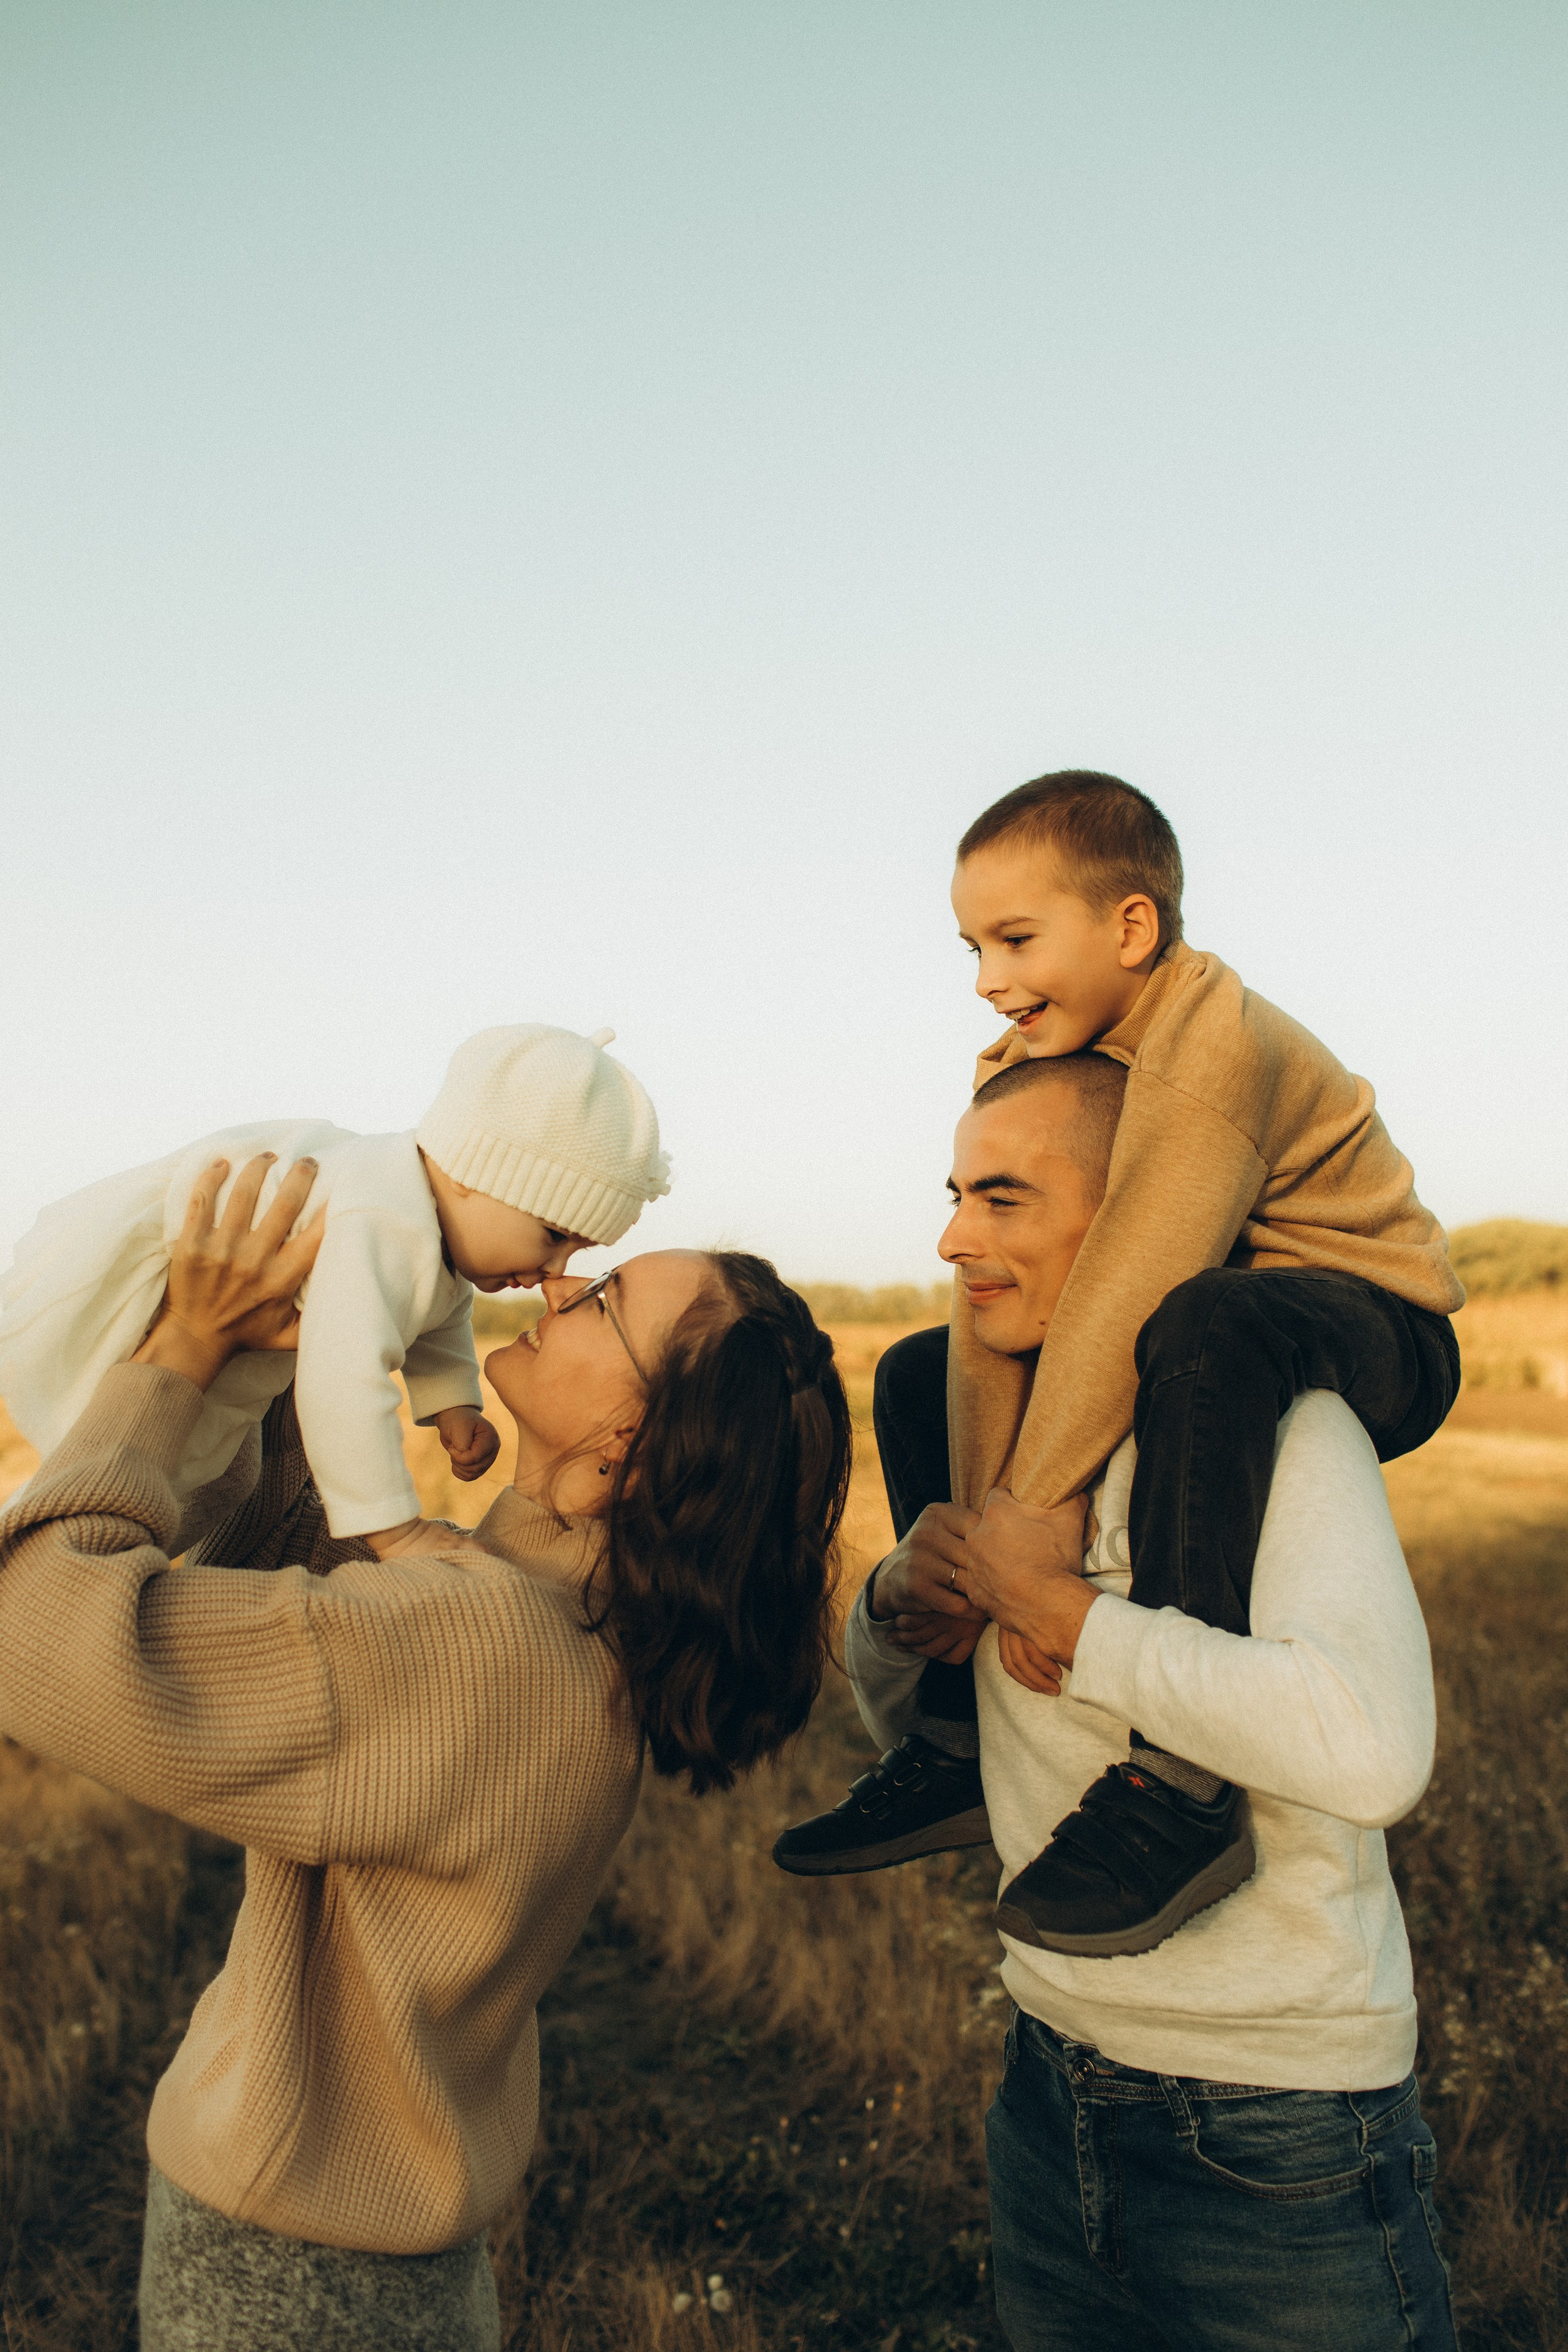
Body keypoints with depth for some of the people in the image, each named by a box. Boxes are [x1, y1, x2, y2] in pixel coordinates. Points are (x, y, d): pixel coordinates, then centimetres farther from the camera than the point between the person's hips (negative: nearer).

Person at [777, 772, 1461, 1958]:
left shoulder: (1215, 1043, -27)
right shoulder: (1020, 1063, -1)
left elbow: (1117, 1301, -35)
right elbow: (992, 1293, -10)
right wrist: (977, 1531, -18)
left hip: (1378, 1339, -8)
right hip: (1205, 1336, 8)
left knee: (1197, 1328, -41)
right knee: (919, 1376, 5)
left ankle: (1183, 1783, -33)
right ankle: (959, 1749, 9)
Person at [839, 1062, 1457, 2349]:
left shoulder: (1277, 1427, -19)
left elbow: (1371, 1749, -37)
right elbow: (902, 1724, 12)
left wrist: (1055, 1605, -27)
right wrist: (894, 1603, -10)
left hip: (1278, 2148, -6)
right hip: (1053, 2089, 7)